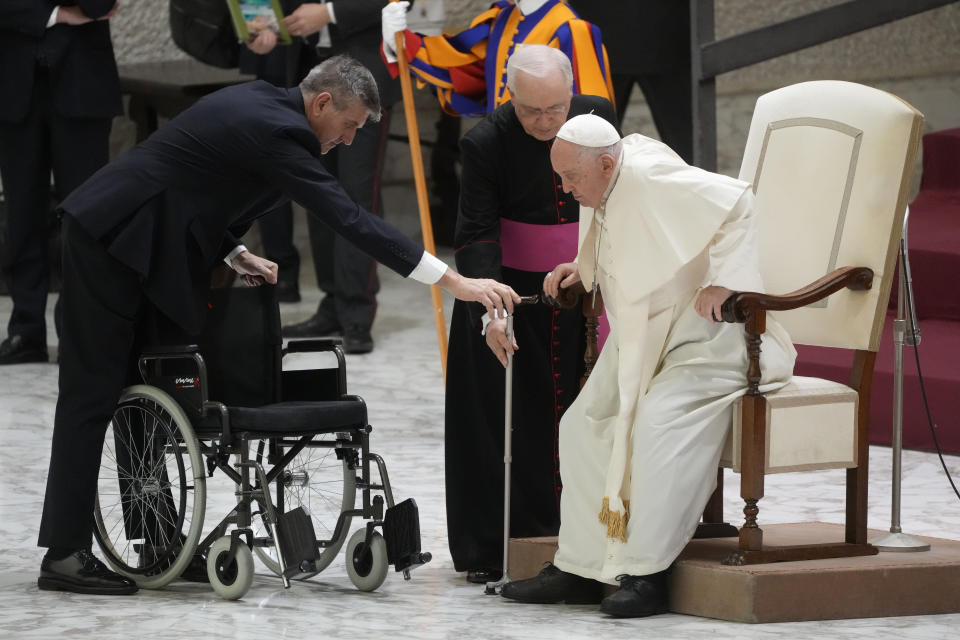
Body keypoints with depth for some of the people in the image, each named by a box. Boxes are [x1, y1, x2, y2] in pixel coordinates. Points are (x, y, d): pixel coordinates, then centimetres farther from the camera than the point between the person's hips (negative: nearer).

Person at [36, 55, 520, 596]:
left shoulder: (262, 104, 10)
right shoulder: (277, 133, -21)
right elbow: (348, 219, -27)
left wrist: (235, 255, 7)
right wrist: (455, 282, -28)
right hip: (112, 239, -10)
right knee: (95, 391, -8)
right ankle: (65, 555, -7)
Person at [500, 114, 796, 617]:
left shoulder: (650, 176, -23)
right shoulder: (600, 190, 4)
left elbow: (736, 201, -26)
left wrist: (721, 280, -28)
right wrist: (584, 268, 6)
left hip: (705, 333, -10)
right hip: (639, 336, 10)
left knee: (658, 420, -28)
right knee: (585, 424, 2)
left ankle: (646, 573, -24)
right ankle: (579, 569, 6)